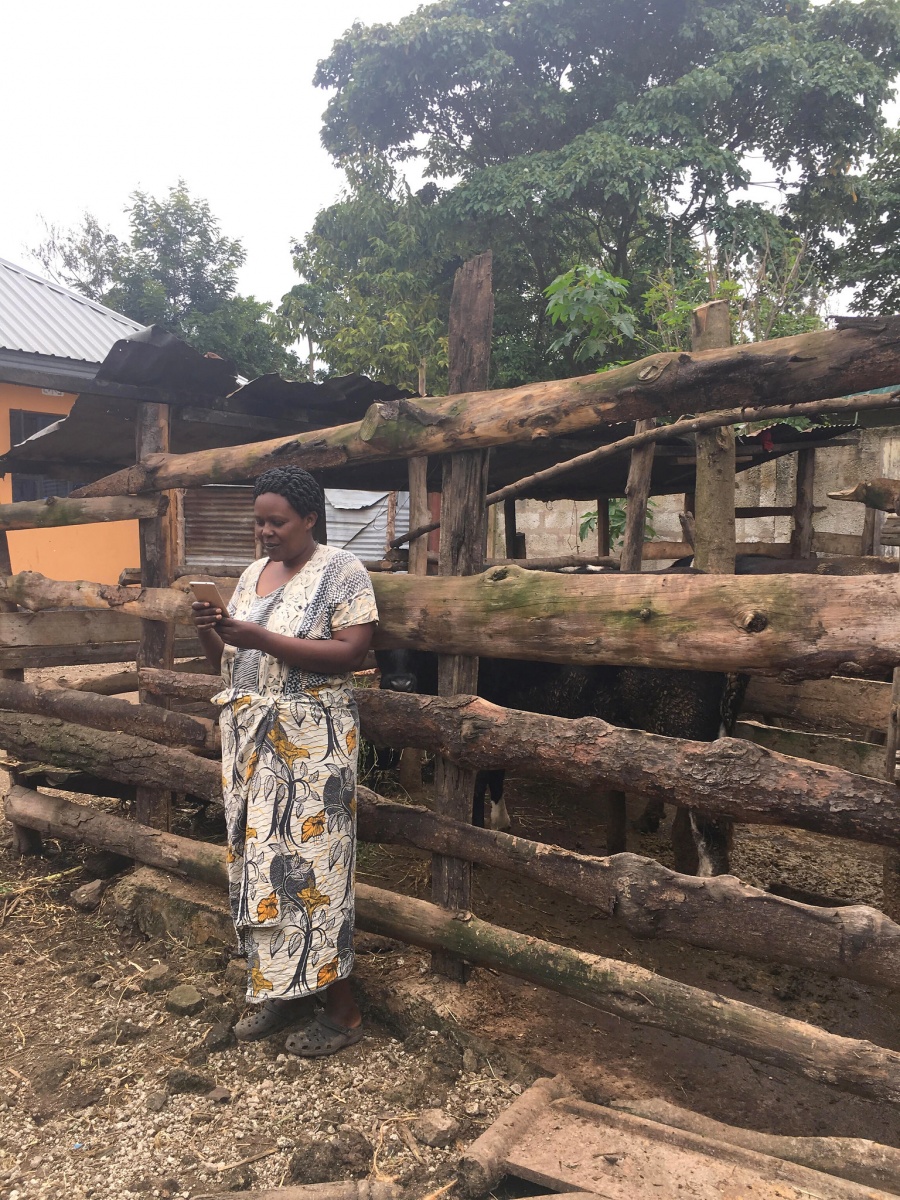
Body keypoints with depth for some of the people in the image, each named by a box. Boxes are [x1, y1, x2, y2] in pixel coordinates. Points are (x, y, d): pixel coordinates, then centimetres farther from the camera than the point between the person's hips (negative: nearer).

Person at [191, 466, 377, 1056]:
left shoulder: (341, 570, -6)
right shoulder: (253, 573, 14)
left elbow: (351, 653, -17)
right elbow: (228, 661, 16)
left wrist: (263, 639, -22)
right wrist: (208, 630, -6)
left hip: (311, 745, -7)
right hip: (251, 740, 7)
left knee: (309, 865, -3)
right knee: (258, 861, 10)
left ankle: (342, 1010, 11)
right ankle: (276, 991, 26)